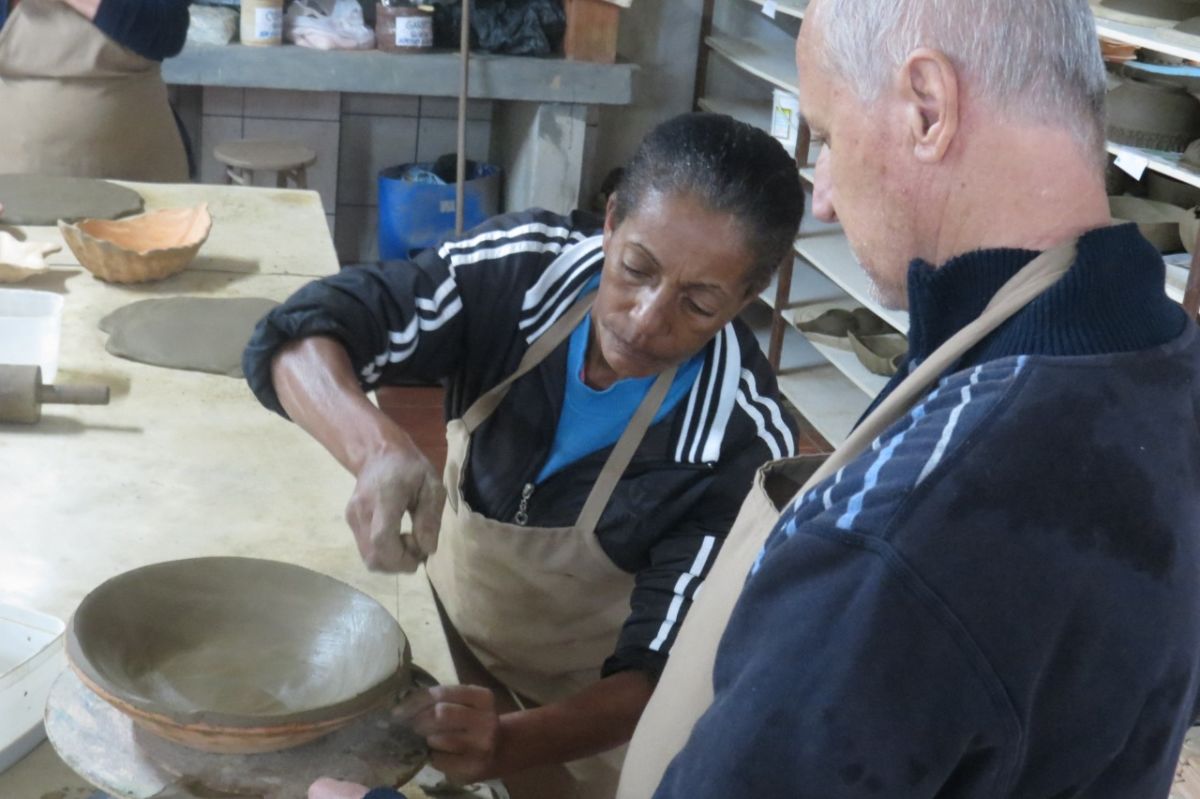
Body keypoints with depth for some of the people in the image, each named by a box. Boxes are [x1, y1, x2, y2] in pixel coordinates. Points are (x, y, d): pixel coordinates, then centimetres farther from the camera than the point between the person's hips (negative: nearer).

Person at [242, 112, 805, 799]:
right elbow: (296, 341, -27)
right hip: (446, 649, 3)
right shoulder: (521, 267, -23)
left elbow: (662, 674, -26)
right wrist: (377, 448, -48)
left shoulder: (746, 447, -29)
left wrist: (510, 743, -44)